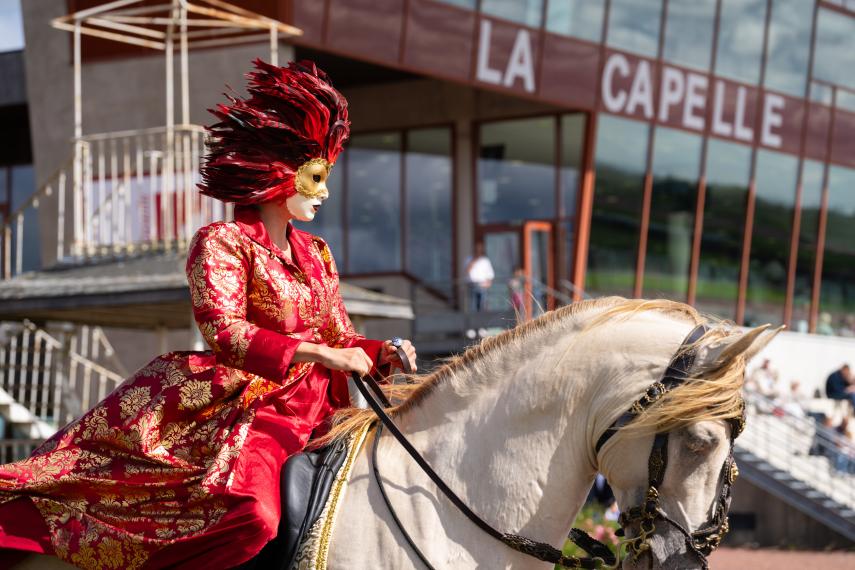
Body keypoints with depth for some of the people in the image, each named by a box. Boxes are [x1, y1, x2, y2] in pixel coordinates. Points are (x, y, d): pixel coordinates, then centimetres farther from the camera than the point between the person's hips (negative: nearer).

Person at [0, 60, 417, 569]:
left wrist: (381, 354, 0)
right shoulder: (222, 242, -2)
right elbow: (225, 332, -16)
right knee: (251, 513, -33)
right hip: (251, 407, -8)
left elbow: (341, 337, 22)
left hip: (314, 409, 8)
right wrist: (318, 353, -23)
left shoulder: (316, 253, 20)